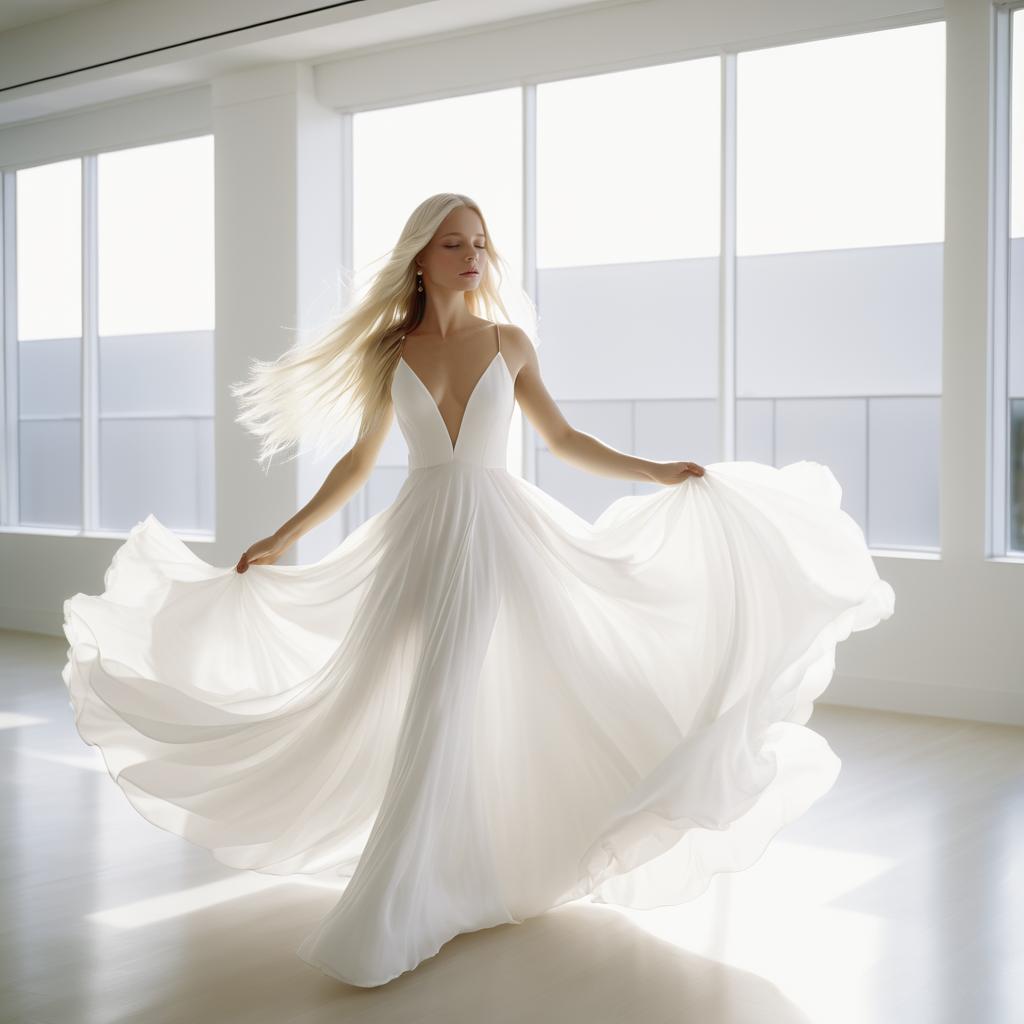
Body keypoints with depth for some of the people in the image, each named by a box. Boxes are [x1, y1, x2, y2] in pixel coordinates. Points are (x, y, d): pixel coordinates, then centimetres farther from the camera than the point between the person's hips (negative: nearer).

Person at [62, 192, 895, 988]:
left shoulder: (510, 341, 5)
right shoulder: (388, 350, 6)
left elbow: (562, 439, 13)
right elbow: (359, 462, 13)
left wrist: (658, 472, 6)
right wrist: (283, 537, 12)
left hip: (499, 535, -2)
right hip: (418, 537, 2)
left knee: (440, 712, -10)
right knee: (407, 709, 2)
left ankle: (389, 921, -3)